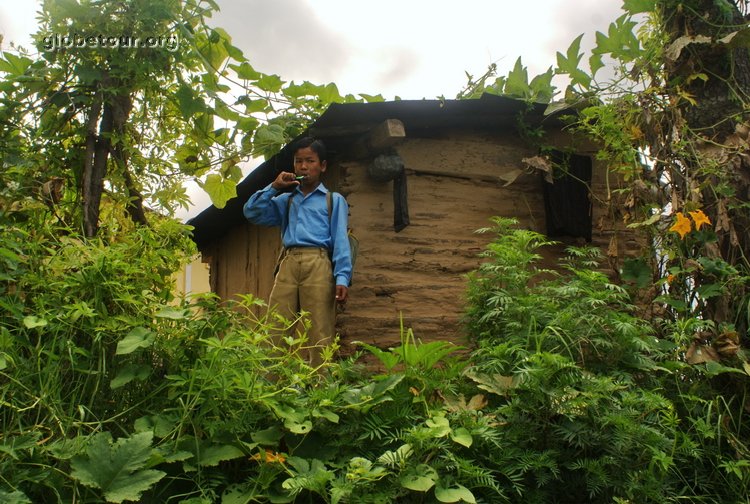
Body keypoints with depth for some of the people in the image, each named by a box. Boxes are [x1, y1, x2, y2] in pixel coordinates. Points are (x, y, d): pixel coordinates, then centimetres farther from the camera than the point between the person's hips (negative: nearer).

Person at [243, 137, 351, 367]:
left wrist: (342, 277, -8)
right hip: (288, 265, 3)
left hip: (318, 265, -3)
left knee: (319, 337, -10)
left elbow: (341, 241, 6)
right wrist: (273, 187, 14)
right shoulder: (286, 200, 26)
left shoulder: (334, 200, 17)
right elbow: (252, 213, 19)